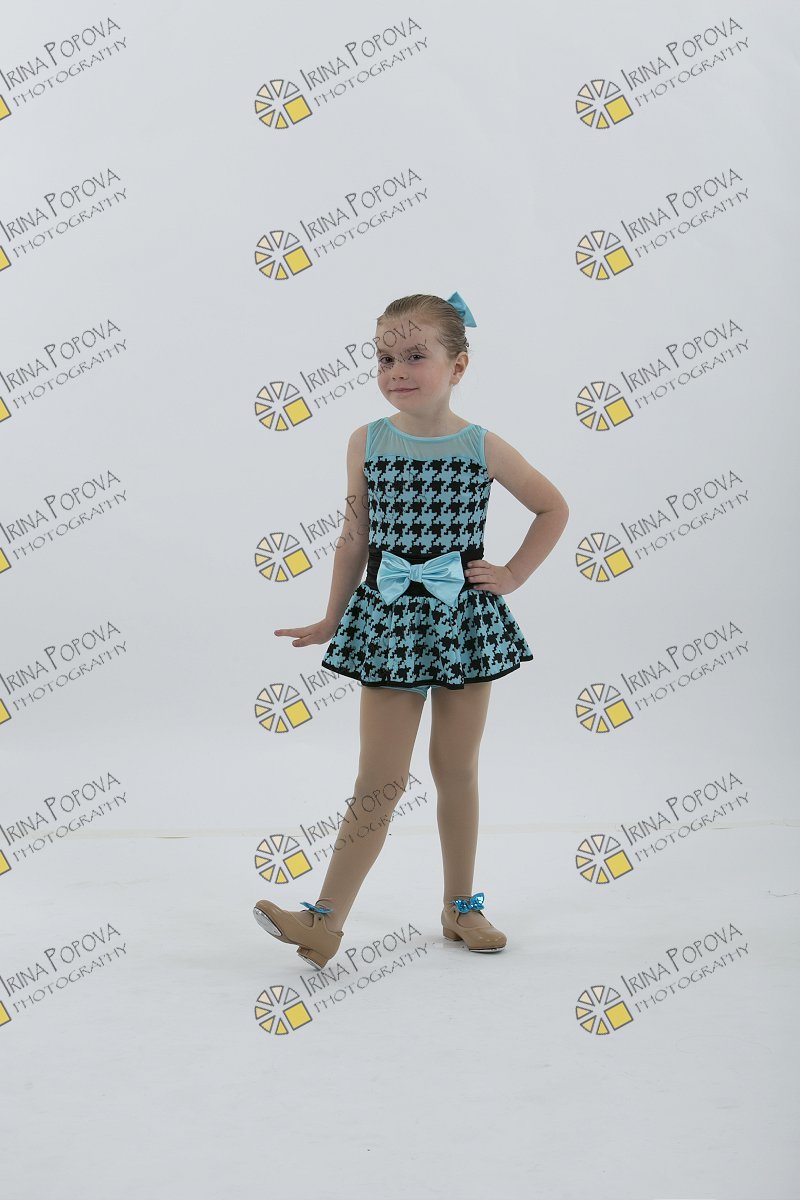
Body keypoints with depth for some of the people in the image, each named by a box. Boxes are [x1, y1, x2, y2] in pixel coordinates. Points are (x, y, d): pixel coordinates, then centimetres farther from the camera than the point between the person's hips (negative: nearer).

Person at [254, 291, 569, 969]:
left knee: (457, 771, 11)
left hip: (465, 621, 1)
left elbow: (554, 510, 10)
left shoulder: (484, 449, -3)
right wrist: (333, 620, 11)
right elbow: (356, 539, 7)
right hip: (389, 623, 0)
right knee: (379, 780, -2)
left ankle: (461, 906, 27)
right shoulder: (367, 443, -1)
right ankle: (327, 919, 4)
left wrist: (513, 575, 2)